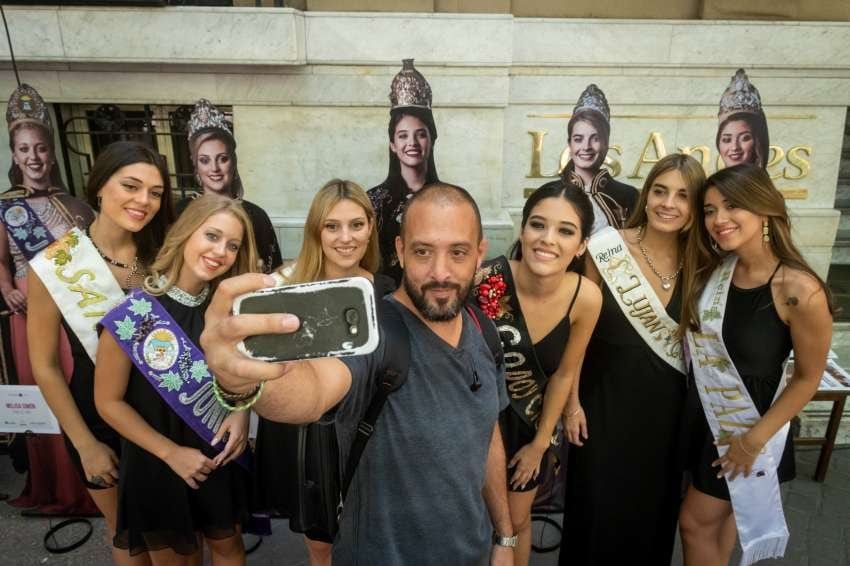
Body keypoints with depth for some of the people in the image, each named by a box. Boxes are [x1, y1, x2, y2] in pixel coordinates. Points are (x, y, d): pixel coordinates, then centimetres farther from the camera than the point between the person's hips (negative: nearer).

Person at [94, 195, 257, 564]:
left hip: (219, 454, 3)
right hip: (157, 464, -3)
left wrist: (241, 410, -14)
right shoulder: (133, 312, -22)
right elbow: (108, 401, -13)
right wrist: (171, 452, -15)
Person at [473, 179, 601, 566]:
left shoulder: (587, 298, -20)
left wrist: (540, 443, 4)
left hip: (528, 419, 3)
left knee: (517, 521, 23)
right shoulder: (487, 281, -31)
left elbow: (564, 373, -4)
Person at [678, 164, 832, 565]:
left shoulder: (800, 290, -26)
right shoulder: (712, 268, -8)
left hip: (748, 422, -5)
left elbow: (808, 377, -16)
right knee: (719, 515, 24)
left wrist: (755, 439, -12)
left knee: (696, 521, 10)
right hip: (702, 411, 5)